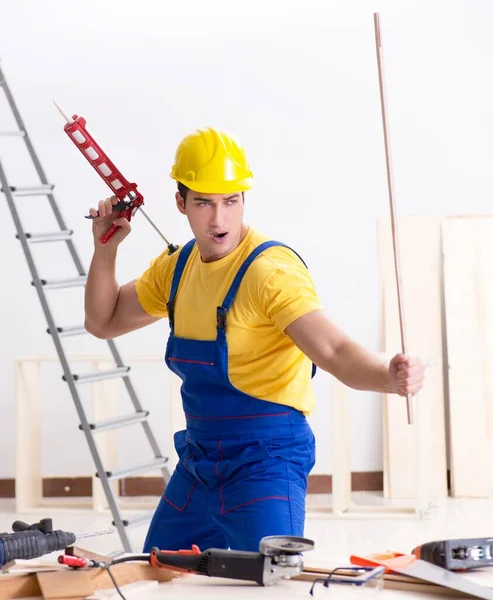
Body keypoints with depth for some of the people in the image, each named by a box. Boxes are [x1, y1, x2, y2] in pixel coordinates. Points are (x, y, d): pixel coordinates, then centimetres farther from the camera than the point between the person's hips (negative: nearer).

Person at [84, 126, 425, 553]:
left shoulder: (271, 269, -19)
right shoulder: (179, 266, 5)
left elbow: (335, 351, -32)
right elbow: (104, 322, 18)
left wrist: (390, 377, -52)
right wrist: (105, 248, 4)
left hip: (266, 458, -7)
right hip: (198, 460, 8)